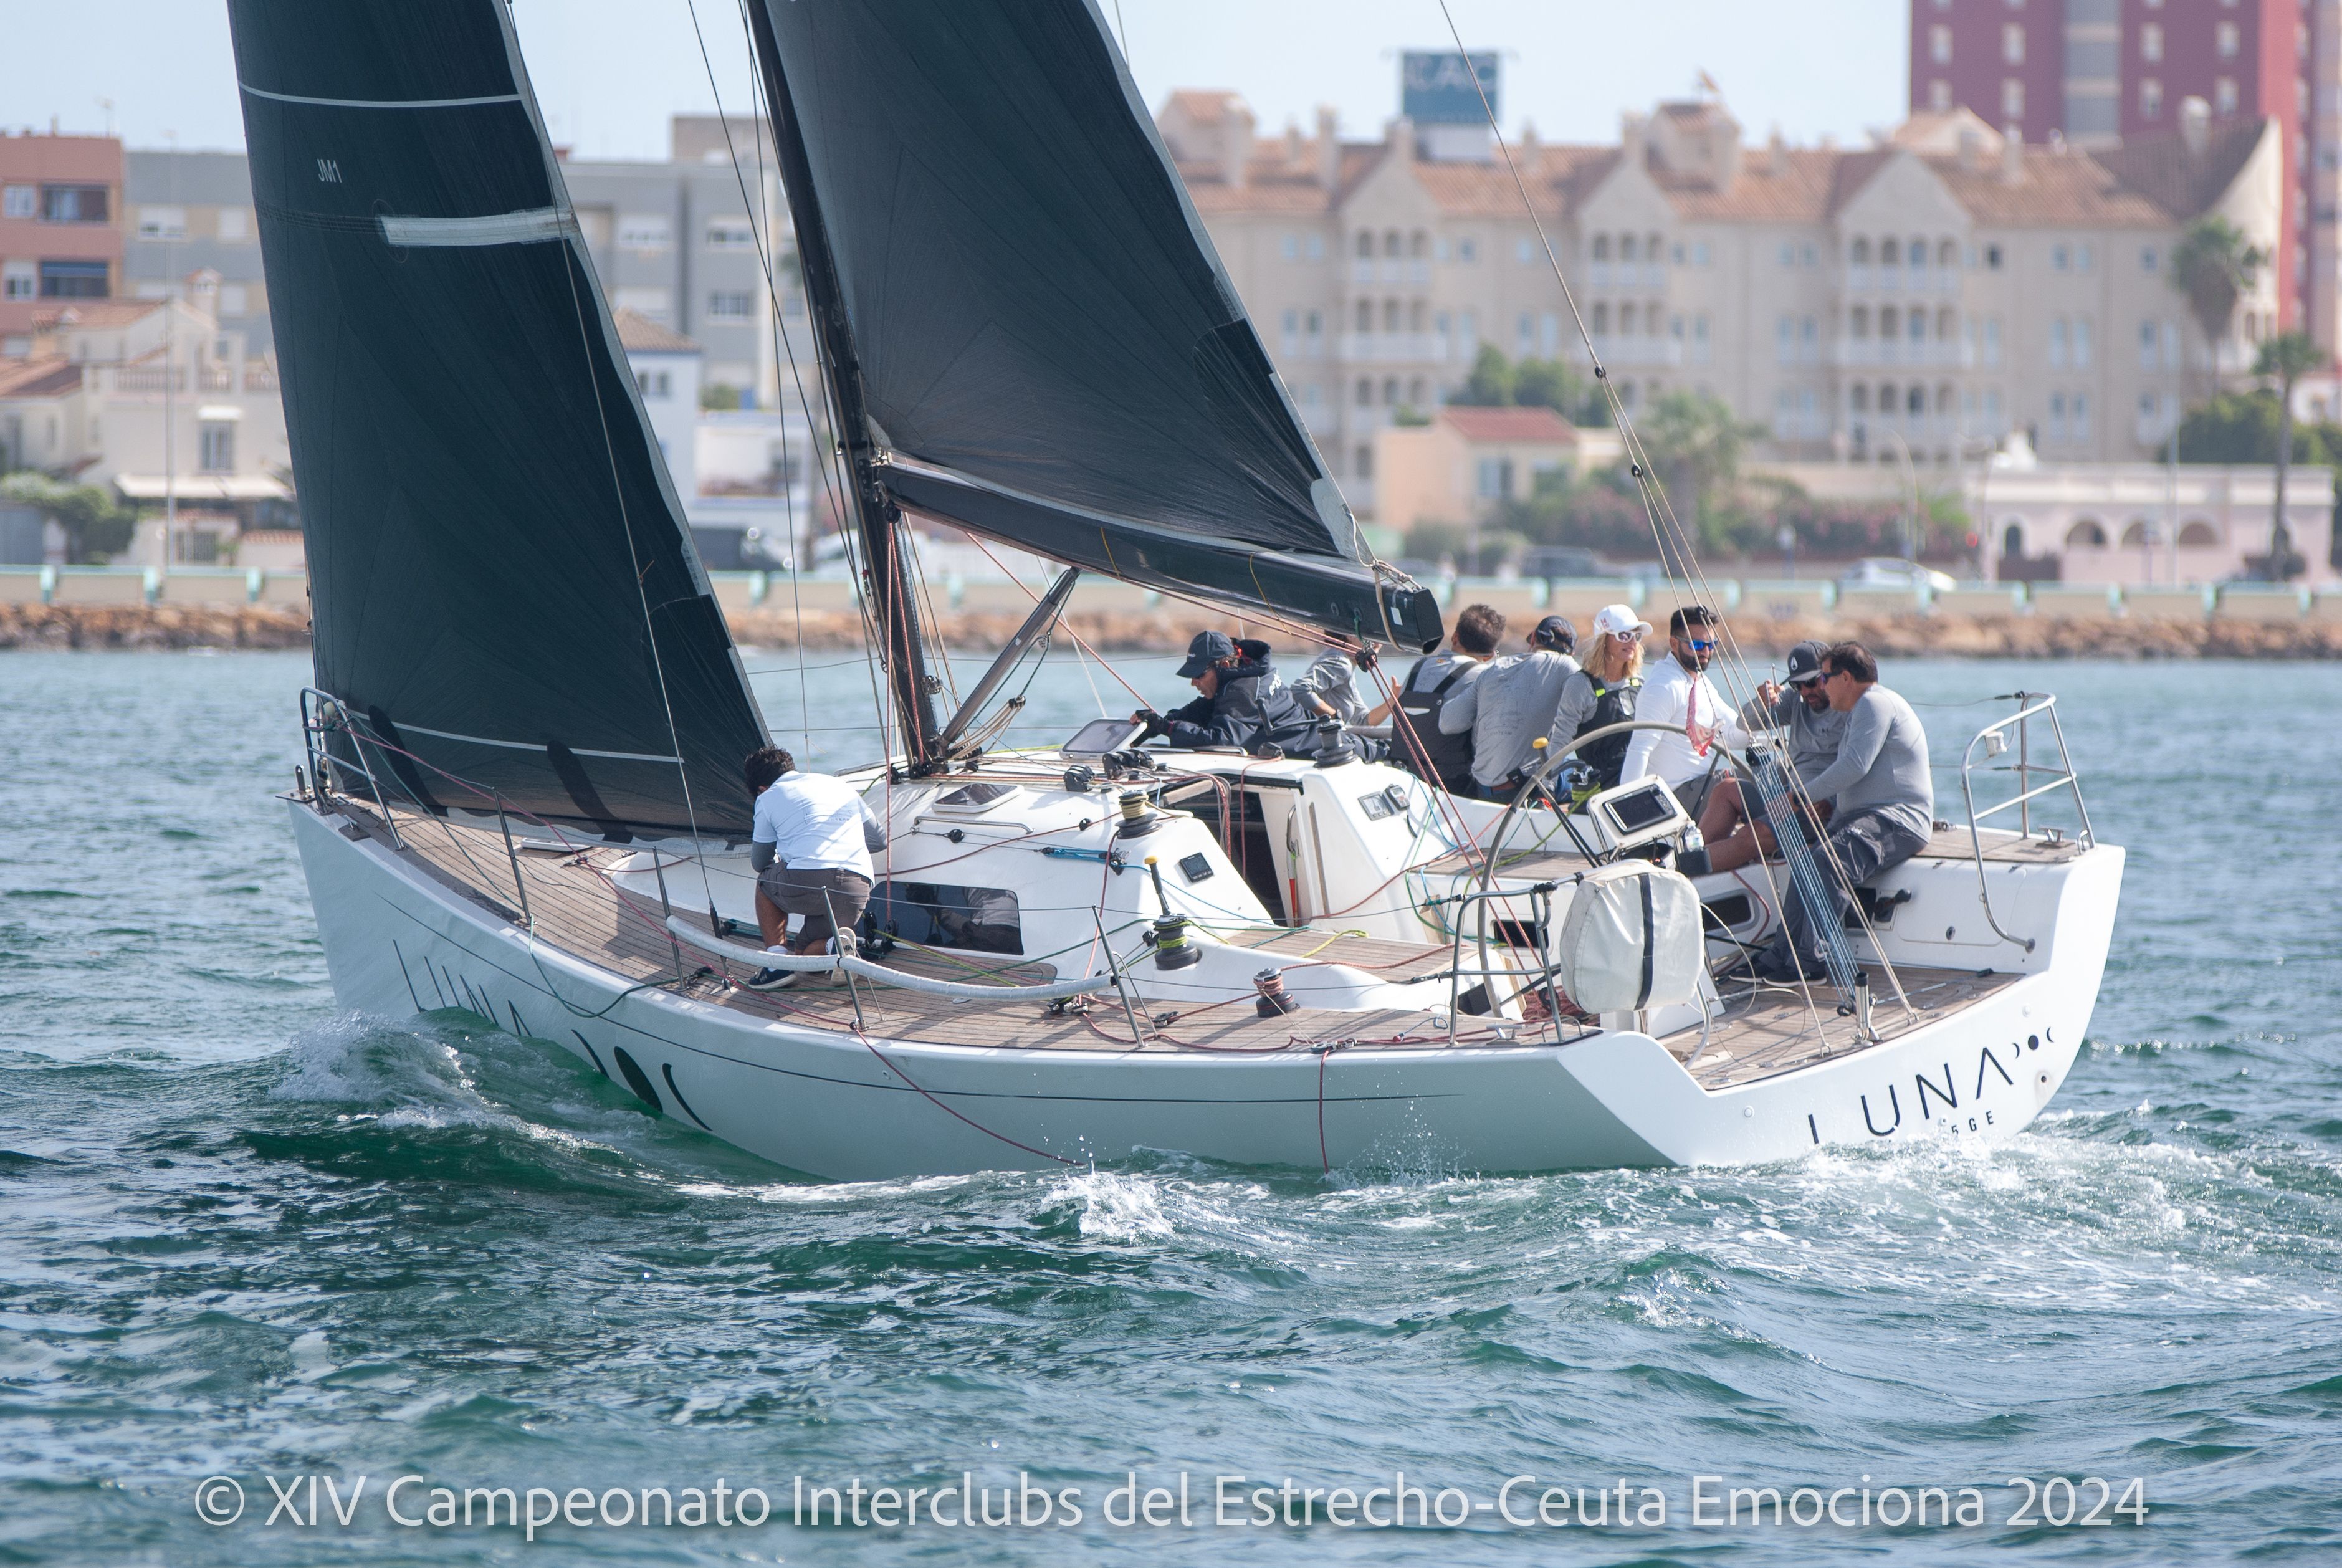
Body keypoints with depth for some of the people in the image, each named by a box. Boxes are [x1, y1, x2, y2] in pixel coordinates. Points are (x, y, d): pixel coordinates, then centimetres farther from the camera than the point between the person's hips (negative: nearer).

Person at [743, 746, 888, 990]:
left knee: (766, 881, 32)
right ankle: (836, 943, -10)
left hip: (807, 880, -4)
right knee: (806, 952, 26)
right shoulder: (841, 787, 26)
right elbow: (880, 838, 33)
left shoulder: (768, 798, 15)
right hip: (858, 886, 4)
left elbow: (759, 863, 25)